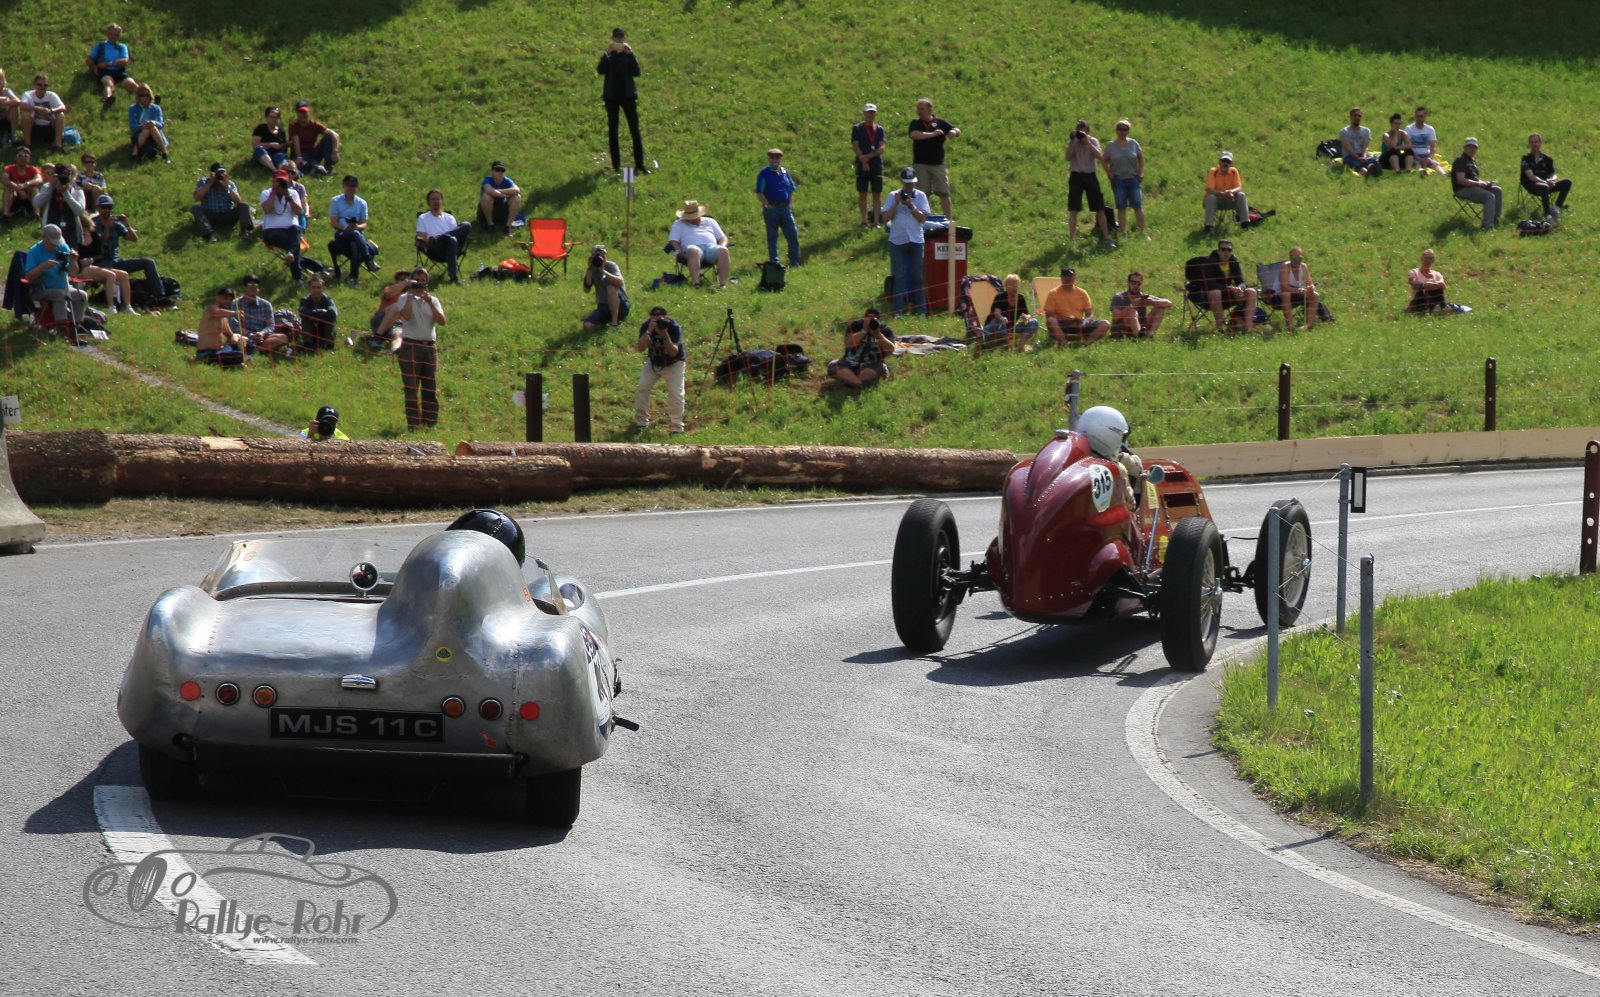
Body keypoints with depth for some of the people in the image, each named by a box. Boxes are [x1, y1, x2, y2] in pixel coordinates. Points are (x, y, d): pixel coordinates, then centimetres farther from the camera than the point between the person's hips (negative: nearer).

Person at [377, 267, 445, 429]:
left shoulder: (433, 300, 14)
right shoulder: (404, 298, 4)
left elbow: (442, 321, -1)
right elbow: (407, 315, -17)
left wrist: (430, 303, -10)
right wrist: (411, 295, -13)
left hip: (430, 347, 4)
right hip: (411, 346, -4)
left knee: (431, 388, 4)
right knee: (411, 388, -4)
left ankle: (430, 423, 8)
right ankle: (413, 424, -4)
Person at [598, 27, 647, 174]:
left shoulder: (629, 54, 2)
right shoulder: (608, 55, 1)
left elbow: (636, 72, -11)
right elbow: (600, 71, -15)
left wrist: (631, 55, -20)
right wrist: (606, 54, -24)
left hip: (628, 95, 0)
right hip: (611, 96, 0)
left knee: (635, 129, -4)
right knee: (613, 130, 4)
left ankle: (639, 164, 0)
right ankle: (616, 164, 10)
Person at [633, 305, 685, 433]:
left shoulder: (674, 327, -27)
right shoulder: (646, 326, -19)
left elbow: (673, 352, -33)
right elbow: (640, 348, -29)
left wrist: (665, 335, -45)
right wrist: (649, 331, -40)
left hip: (674, 364, -3)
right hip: (653, 362, 3)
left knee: (676, 393, -15)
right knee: (641, 389, -5)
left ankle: (676, 426, -7)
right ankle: (641, 421, 11)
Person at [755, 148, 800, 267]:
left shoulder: (785, 172, 12)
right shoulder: (764, 173, -4)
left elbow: (791, 190, 18)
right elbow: (759, 193, -7)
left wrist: (790, 204, 5)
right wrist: (768, 205, -13)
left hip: (785, 207, 5)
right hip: (771, 208, -5)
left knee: (793, 235, 2)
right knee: (772, 237, 2)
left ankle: (795, 262, 8)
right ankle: (774, 262, 7)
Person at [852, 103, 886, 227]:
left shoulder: (880, 129, 10)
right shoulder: (857, 128, 5)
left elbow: (881, 147, 0)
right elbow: (855, 146, -3)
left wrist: (869, 156, -15)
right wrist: (863, 161, -14)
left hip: (877, 164, 2)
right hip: (862, 165, -2)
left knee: (877, 194, 1)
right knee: (862, 193, -1)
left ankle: (876, 221, 4)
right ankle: (864, 220, 3)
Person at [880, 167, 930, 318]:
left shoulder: (920, 196, 5)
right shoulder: (893, 196, 4)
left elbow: (923, 218, -4)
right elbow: (885, 218, -2)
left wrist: (910, 205, -14)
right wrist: (896, 204, -12)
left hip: (915, 241, 0)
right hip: (897, 241, 0)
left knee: (917, 277, 5)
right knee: (899, 277, 1)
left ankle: (920, 310, 10)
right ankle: (897, 310, 3)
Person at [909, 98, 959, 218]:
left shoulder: (940, 122, 8)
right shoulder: (915, 123, 5)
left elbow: (958, 131, 4)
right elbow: (914, 135, -15)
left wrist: (954, 132, -21)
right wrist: (932, 134, -20)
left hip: (938, 163, 1)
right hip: (920, 164, -1)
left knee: (944, 193, 1)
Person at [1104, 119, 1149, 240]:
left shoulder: (1133, 143, 3)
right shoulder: (1111, 145, 1)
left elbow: (1141, 157, 11)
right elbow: (1104, 160, 8)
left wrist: (1141, 172, 3)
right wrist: (1108, 172, -4)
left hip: (1133, 179, 0)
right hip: (1118, 180, 0)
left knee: (1138, 206, -2)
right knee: (1121, 208, 2)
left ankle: (1144, 232, 1)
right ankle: (1123, 234, 6)